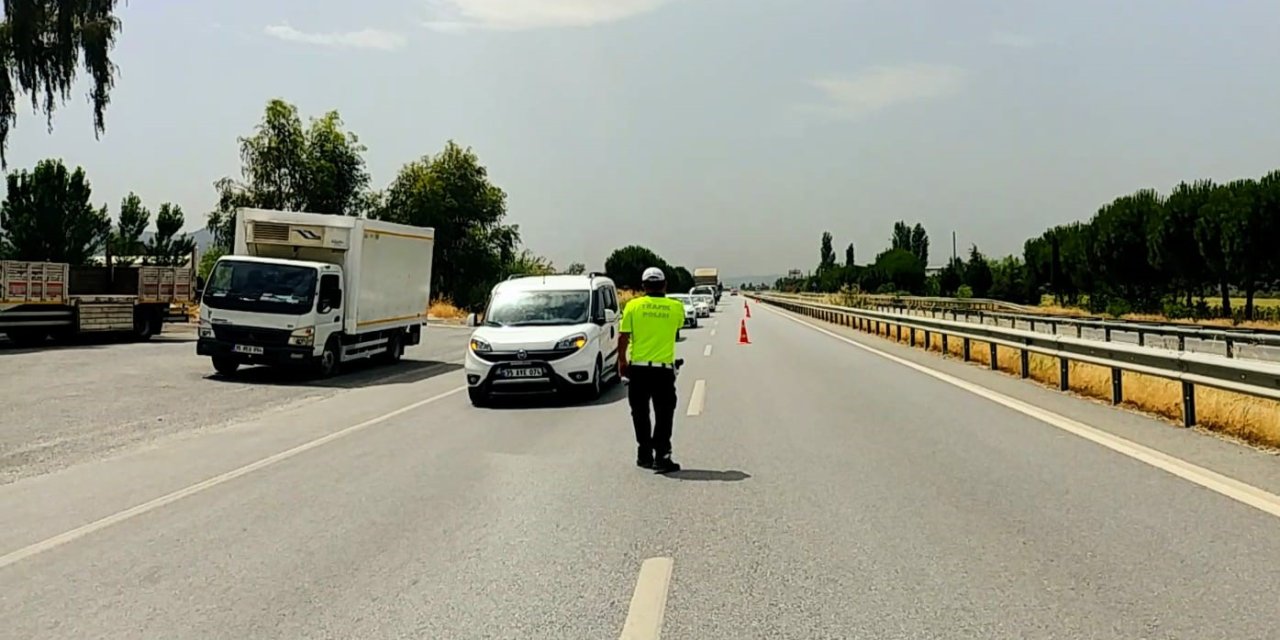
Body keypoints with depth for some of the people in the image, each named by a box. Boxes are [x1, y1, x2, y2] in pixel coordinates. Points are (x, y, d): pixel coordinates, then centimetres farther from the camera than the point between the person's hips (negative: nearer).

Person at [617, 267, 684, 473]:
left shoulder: (633, 306, -3)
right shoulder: (676, 307, -1)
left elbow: (623, 337, -4)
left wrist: (622, 361, 7)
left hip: (638, 368, 1)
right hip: (664, 369, -1)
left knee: (641, 414, 13)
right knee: (663, 415, 5)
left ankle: (644, 455, 19)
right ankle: (661, 456, 0)